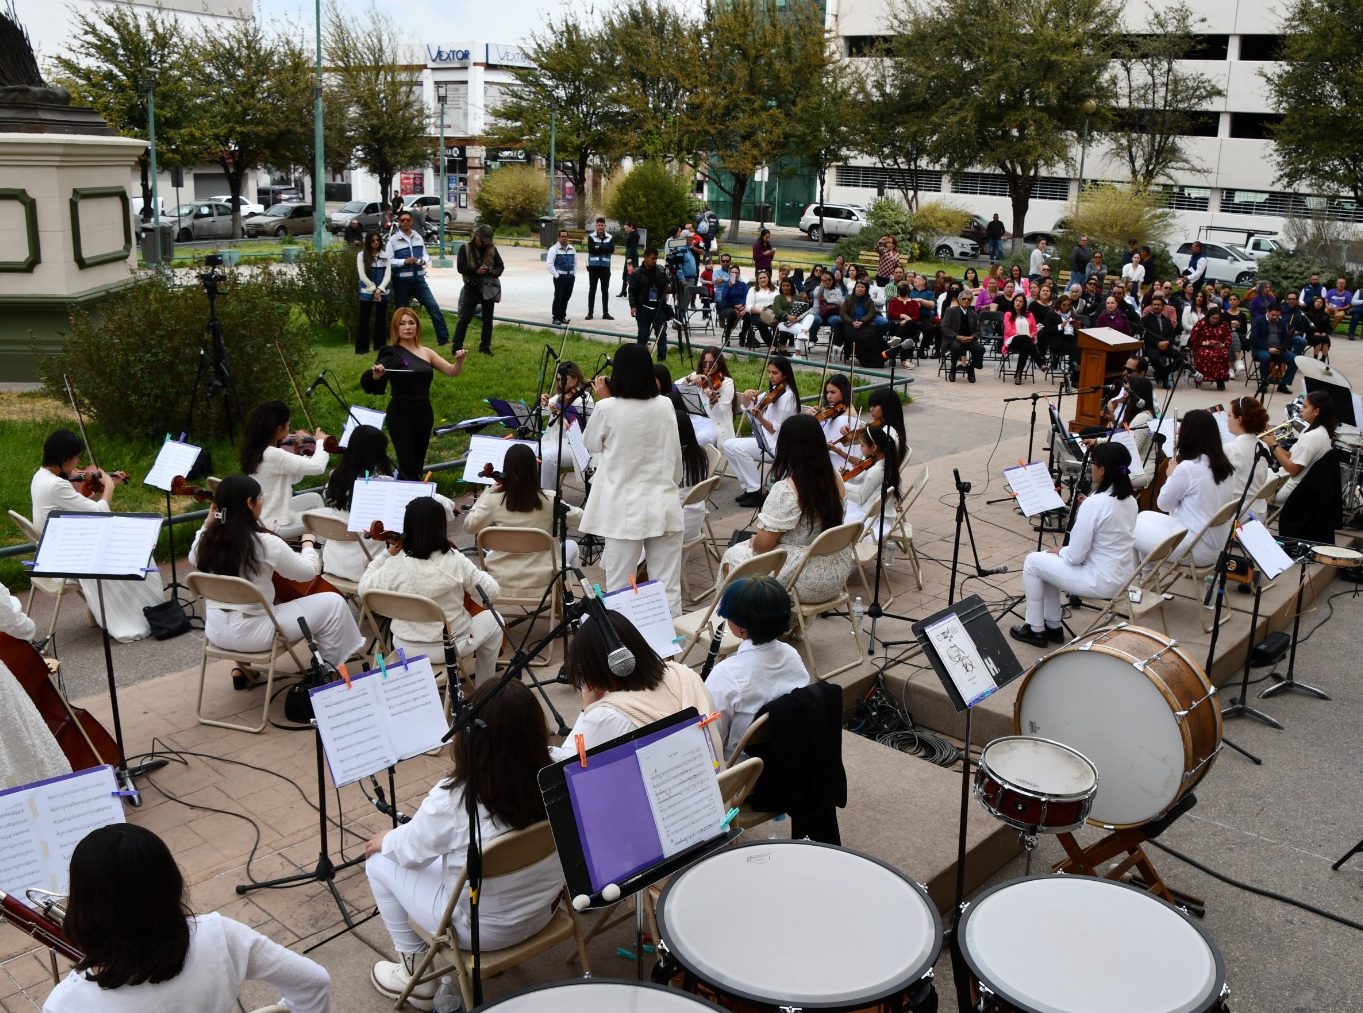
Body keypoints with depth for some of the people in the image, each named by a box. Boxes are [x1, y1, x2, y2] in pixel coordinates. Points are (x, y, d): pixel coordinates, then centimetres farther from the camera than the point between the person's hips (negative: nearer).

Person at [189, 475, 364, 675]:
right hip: (250, 633, -7)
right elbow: (308, 571, -8)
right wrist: (309, 543, 10)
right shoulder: (266, 543, -20)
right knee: (333, 602, 3)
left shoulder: (208, 539, -2)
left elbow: (193, 560, 23)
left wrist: (208, 524, 19)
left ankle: (241, 667, 32)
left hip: (214, 631, 7)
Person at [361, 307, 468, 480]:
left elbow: (452, 371, 4)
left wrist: (460, 361, -17)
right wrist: (376, 375, -38)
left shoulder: (426, 352, 8)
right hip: (400, 415, -5)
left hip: (424, 414, 5)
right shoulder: (392, 353, -5)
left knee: (418, 467, 10)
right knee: (408, 469, -10)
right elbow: (368, 385, -15)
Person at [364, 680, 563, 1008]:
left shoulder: (452, 801, -30)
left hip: (482, 928, -5)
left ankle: (417, 972, 25)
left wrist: (384, 841, 13)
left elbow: (410, 850, -9)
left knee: (378, 862, 13)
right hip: (542, 912, 5)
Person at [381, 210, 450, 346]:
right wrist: (404, 261, -20)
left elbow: (425, 255, 17)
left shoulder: (418, 238, 8)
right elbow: (388, 261, -9)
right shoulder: (393, 240, -5)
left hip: (419, 279, 3)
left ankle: (443, 339, 1)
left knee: (434, 307, -4)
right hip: (402, 281, -3)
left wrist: (424, 261, -6)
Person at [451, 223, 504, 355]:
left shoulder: (492, 249, 5)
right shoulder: (465, 248, -4)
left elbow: (501, 266, 7)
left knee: (488, 319, 9)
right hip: (471, 288, -3)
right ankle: (456, 347, -3)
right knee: (464, 318, -6)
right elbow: (460, 267, -11)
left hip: (488, 288, 3)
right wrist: (476, 271, -24)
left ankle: (485, 347, 18)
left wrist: (493, 272, -15)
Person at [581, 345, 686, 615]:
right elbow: (676, 456, 9)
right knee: (668, 590, 7)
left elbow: (591, 444, 7)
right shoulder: (665, 405, 0)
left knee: (619, 590, 4)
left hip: (625, 510, -3)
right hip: (664, 506, 3)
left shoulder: (608, 408, -11)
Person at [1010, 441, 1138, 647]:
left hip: (1102, 582, -9)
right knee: (1049, 562, 23)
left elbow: (1075, 556, -20)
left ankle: (1036, 630, 19)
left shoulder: (1094, 504, -25)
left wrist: (1059, 551, 1)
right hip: (1122, 576, 9)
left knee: (1032, 562, 7)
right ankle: (1053, 627, 30)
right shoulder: (1129, 499, 2)